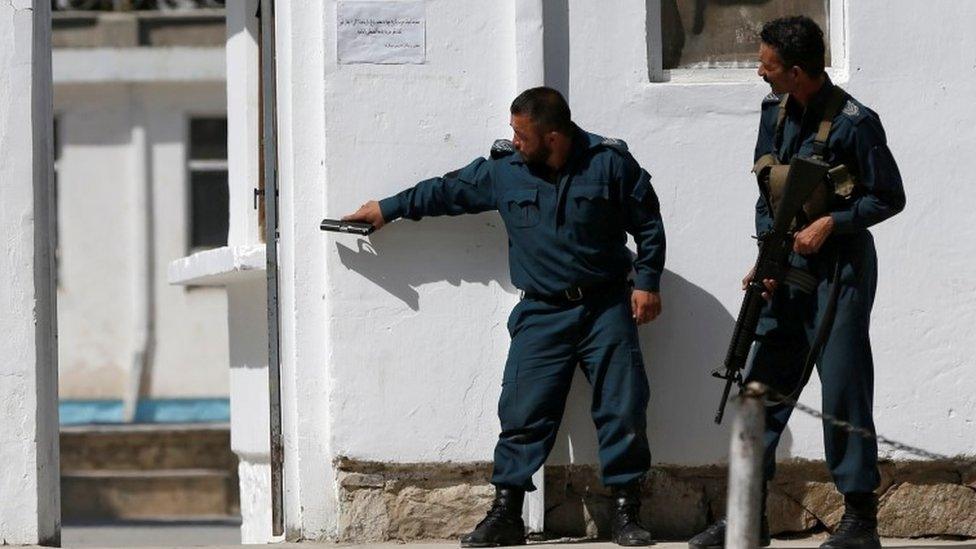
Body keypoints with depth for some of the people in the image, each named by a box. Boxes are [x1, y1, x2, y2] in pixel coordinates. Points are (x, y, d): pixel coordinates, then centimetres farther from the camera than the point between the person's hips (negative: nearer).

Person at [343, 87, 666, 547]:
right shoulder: (503, 170, 2)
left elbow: (648, 223, 4)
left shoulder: (610, 162, -5)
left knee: (622, 410, -5)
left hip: (605, 307, -2)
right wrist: (390, 209, 22)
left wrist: (647, 282, -2)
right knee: (523, 412, -7)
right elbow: (448, 191, 17)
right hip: (541, 314, 2)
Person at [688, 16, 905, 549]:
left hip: (838, 269, -7)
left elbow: (889, 199, -7)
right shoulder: (775, 111, 6)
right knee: (763, 388, 6)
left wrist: (830, 222, -18)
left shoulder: (853, 123, -15)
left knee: (843, 390, -6)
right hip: (788, 266, 7)